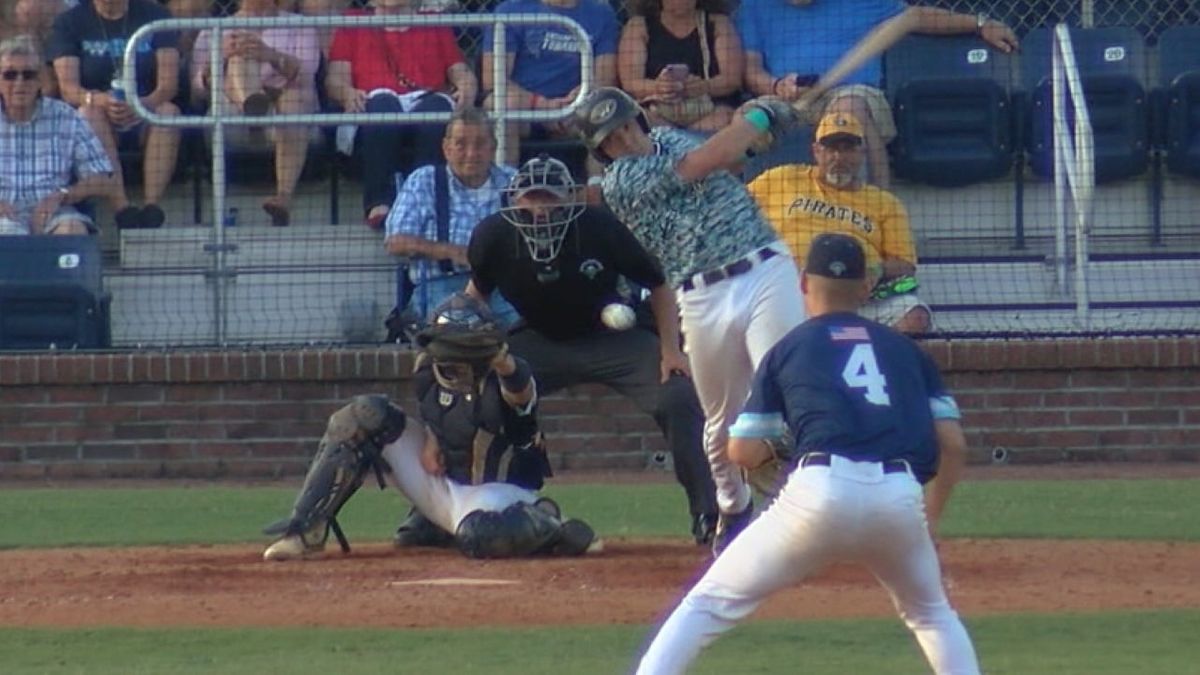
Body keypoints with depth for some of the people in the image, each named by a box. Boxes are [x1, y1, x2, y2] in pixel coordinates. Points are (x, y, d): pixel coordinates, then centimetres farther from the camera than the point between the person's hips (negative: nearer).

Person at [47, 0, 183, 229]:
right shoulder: (69, 22, 2)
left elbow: (169, 84, -7)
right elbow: (68, 90, -10)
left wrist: (144, 104, -30)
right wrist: (101, 100, -33)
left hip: (145, 114, 1)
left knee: (169, 111, -31)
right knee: (89, 113, -34)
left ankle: (152, 207, -42)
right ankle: (122, 210, -45)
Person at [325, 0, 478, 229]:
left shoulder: (435, 26, 32)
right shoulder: (354, 24, 29)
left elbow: (462, 73, 20)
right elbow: (335, 78, 15)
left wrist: (467, 91, -5)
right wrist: (346, 92, -10)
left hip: (427, 101, 1)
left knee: (437, 107, -37)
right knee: (382, 103, -39)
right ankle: (379, 203, -47)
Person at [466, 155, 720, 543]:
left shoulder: (600, 229, -24)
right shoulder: (494, 236, -19)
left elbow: (657, 286, -10)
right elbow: (477, 293, 3)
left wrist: (670, 350, -17)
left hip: (612, 339, -1)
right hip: (539, 343, 2)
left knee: (679, 398, -22)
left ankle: (709, 514, -13)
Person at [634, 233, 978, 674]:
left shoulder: (788, 350, 19)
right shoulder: (905, 349, 24)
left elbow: (744, 452, 14)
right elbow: (953, 444, 15)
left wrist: (773, 448, 37)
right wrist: (930, 519, 26)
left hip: (821, 490, -2)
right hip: (900, 498, 2)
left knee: (710, 604, 7)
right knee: (931, 615, 28)